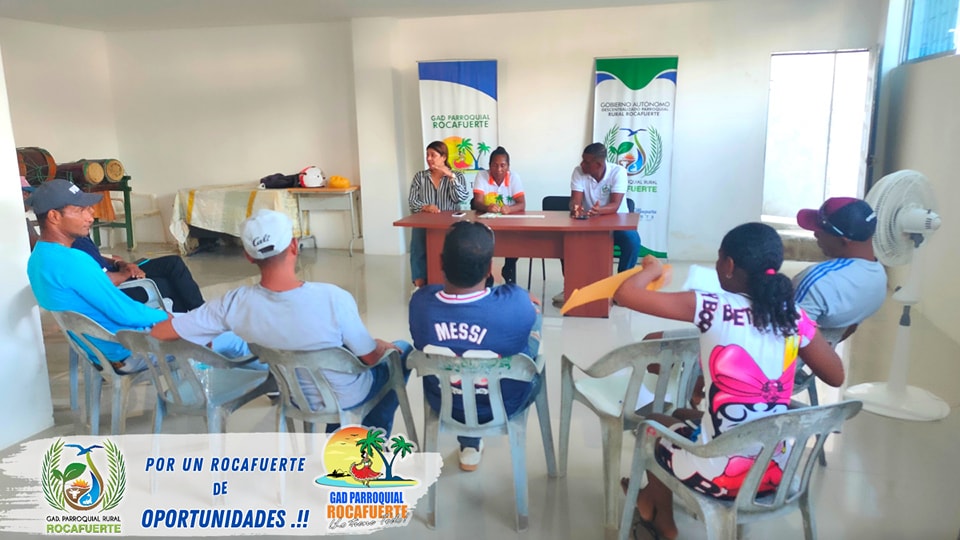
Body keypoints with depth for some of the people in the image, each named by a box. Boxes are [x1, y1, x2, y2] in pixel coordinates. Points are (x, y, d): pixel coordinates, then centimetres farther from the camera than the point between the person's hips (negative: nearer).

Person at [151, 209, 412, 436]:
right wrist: (382, 346, 4)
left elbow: (159, 332, -16)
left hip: (298, 396, 4)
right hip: (347, 396, -4)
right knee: (402, 350, 24)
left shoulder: (236, 303, -25)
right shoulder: (334, 298, -36)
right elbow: (370, 357, -20)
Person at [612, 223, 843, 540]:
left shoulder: (714, 308, -17)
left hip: (722, 474, -5)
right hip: (776, 470, 5)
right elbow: (835, 377, 11)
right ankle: (654, 501, 49)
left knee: (653, 422, 26)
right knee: (684, 416, 31)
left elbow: (625, 295, -18)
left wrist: (652, 269, 2)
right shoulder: (794, 317, -3)